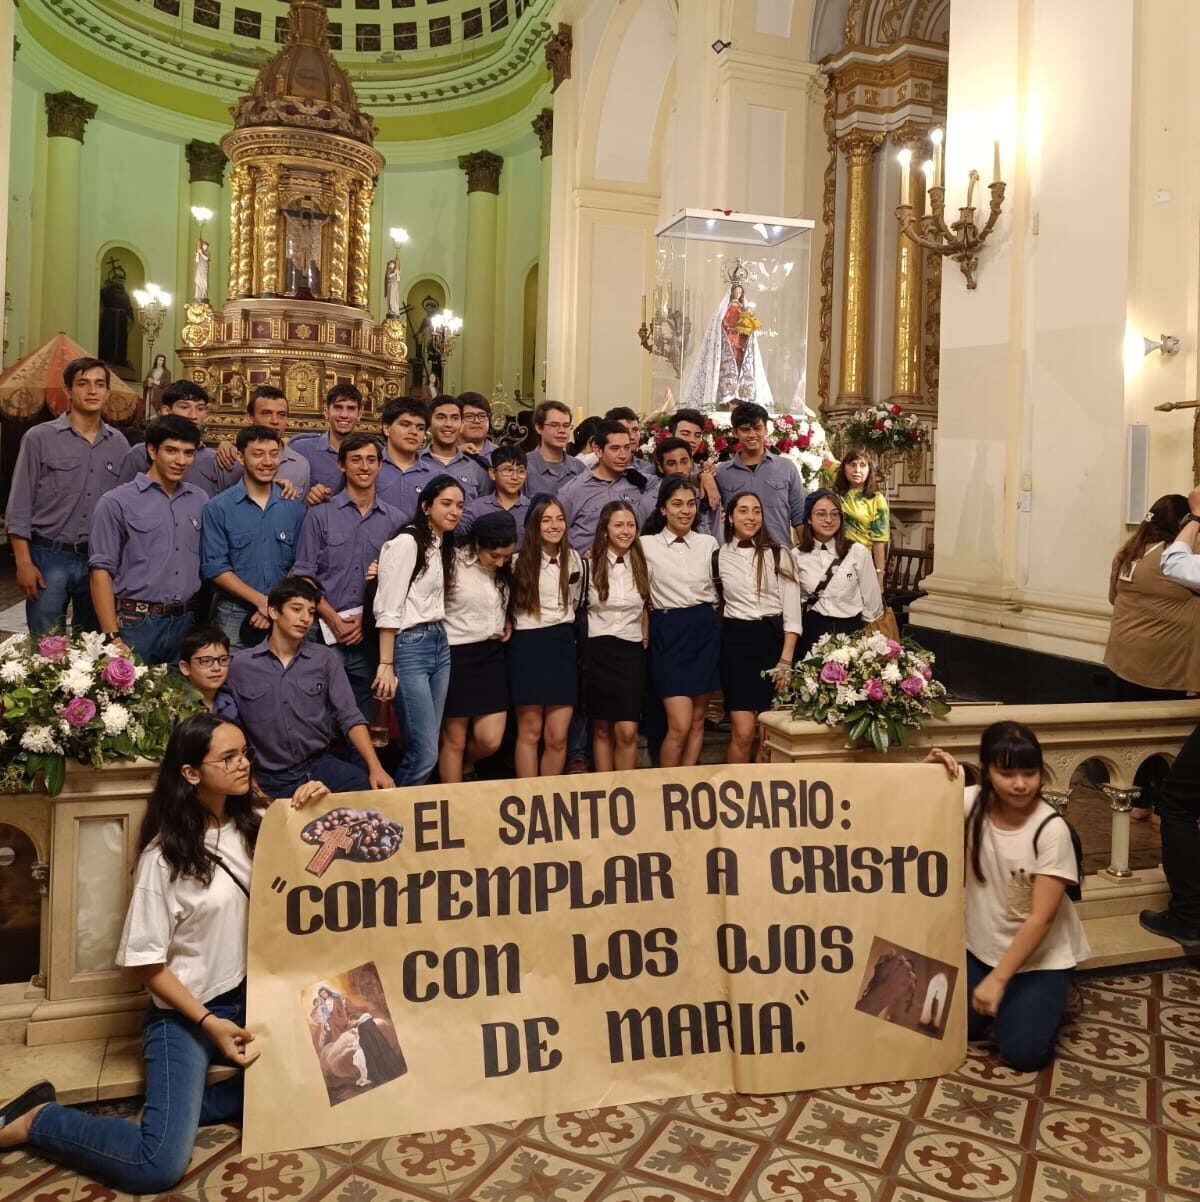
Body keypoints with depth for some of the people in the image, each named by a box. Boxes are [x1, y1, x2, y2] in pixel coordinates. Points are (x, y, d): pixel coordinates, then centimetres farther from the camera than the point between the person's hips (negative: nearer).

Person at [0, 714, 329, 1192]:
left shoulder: (255, 823, 0)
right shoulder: (164, 857, -16)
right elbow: (146, 963, -12)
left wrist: (318, 803, -11)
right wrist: (209, 1023, -16)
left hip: (250, 996, 6)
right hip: (184, 1013, -6)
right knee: (158, 1167, -17)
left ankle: (177, 1107, 4)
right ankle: (39, 1120, 6)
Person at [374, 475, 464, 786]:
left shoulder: (444, 546, 15)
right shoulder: (406, 542, -11)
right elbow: (388, 610, -16)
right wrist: (387, 664, -19)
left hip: (440, 645, 8)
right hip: (410, 647, -8)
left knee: (425, 749, 10)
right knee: (425, 753, -6)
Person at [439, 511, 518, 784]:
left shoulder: (505, 568, 8)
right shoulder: (453, 563, -12)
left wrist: (508, 621, 8)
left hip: (491, 654, 6)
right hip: (457, 655, -5)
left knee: (491, 741, 1)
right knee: (455, 740, 3)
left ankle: (463, 767, 34)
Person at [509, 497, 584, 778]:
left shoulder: (573, 559, 7)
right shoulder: (520, 560, -6)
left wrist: (560, 624, 12)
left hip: (562, 645, 3)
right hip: (528, 645, -3)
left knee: (557, 737, 0)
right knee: (530, 732, 3)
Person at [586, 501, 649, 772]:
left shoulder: (642, 565, 5)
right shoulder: (590, 565, -2)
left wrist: (646, 639, 10)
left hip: (632, 651, 1)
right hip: (599, 650, -1)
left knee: (627, 731, -8)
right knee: (602, 729, 6)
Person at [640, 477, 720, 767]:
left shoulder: (708, 543, 8)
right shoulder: (647, 545, -1)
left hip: (705, 631, 4)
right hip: (668, 634, -3)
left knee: (697, 721, 7)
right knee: (680, 725, -9)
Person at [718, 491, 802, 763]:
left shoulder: (780, 554, 3)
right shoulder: (720, 556, 4)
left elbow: (792, 612, -1)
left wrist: (786, 660, -8)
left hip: (773, 640, 1)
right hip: (736, 643, -1)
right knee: (743, 732, -9)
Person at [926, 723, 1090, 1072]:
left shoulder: (1051, 829, -23)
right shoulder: (972, 804, -12)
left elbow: (1041, 918, -21)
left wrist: (997, 979, -21)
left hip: (1040, 956, -4)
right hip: (982, 947, 4)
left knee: (1022, 1053, -12)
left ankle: (1045, 999, 20)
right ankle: (1007, 1002, 26)